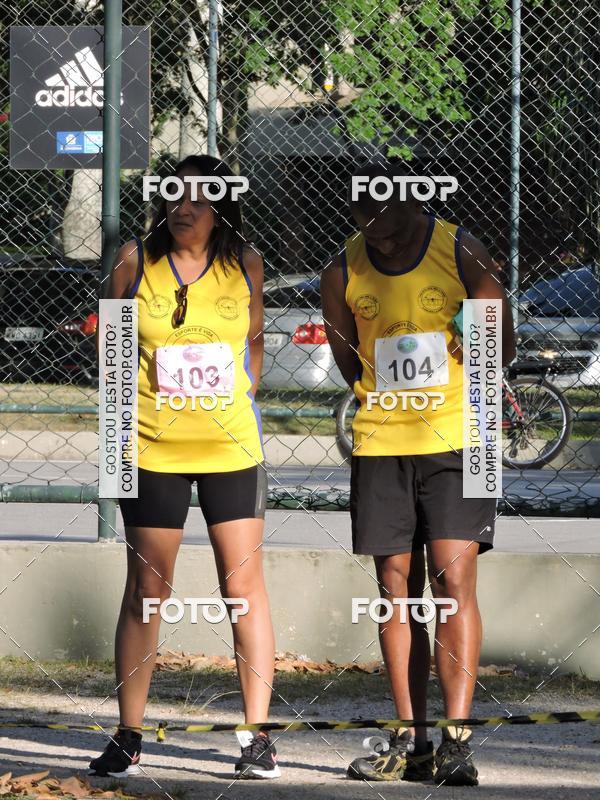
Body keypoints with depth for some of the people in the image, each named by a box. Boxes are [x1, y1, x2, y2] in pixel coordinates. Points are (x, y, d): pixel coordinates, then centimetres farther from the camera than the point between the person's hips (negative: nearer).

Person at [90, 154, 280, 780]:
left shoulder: (244, 264, 2)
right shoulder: (136, 260, -1)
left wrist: (239, 398, 10)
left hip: (231, 446, 1)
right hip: (152, 449, -1)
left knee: (243, 582, -2)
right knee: (146, 587, 4)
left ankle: (256, 737, 2)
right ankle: (127, 738, 12)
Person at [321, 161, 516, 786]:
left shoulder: (462, 254, -4)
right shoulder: (343, 273, 3)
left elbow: (503, 350, 6)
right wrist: (389, 400, 10)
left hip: (455, 437, -3)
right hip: (379, 445, 3)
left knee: (453, 579, -11)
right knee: (396, 586, 3)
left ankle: (456, 740, -12)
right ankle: (409, 740, 9)